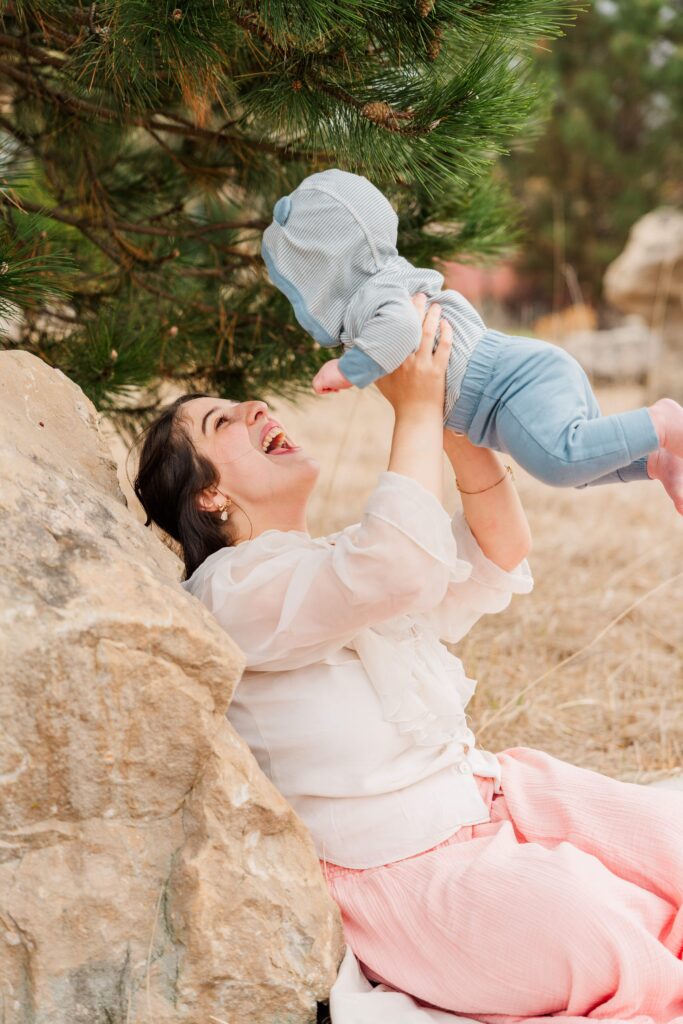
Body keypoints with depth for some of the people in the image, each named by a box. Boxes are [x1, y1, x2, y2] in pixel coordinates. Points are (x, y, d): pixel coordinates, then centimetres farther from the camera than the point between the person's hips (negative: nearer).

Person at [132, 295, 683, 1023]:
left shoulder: (346, 559, 17)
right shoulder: (233, 587, -12)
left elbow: (496, 555, 10)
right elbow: (402, 567, -28)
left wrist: (456, 427, -4)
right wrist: (417, 411, -18)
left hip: (490, 791, 9)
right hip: (401, 869, -9)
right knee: (621, 949, -20)